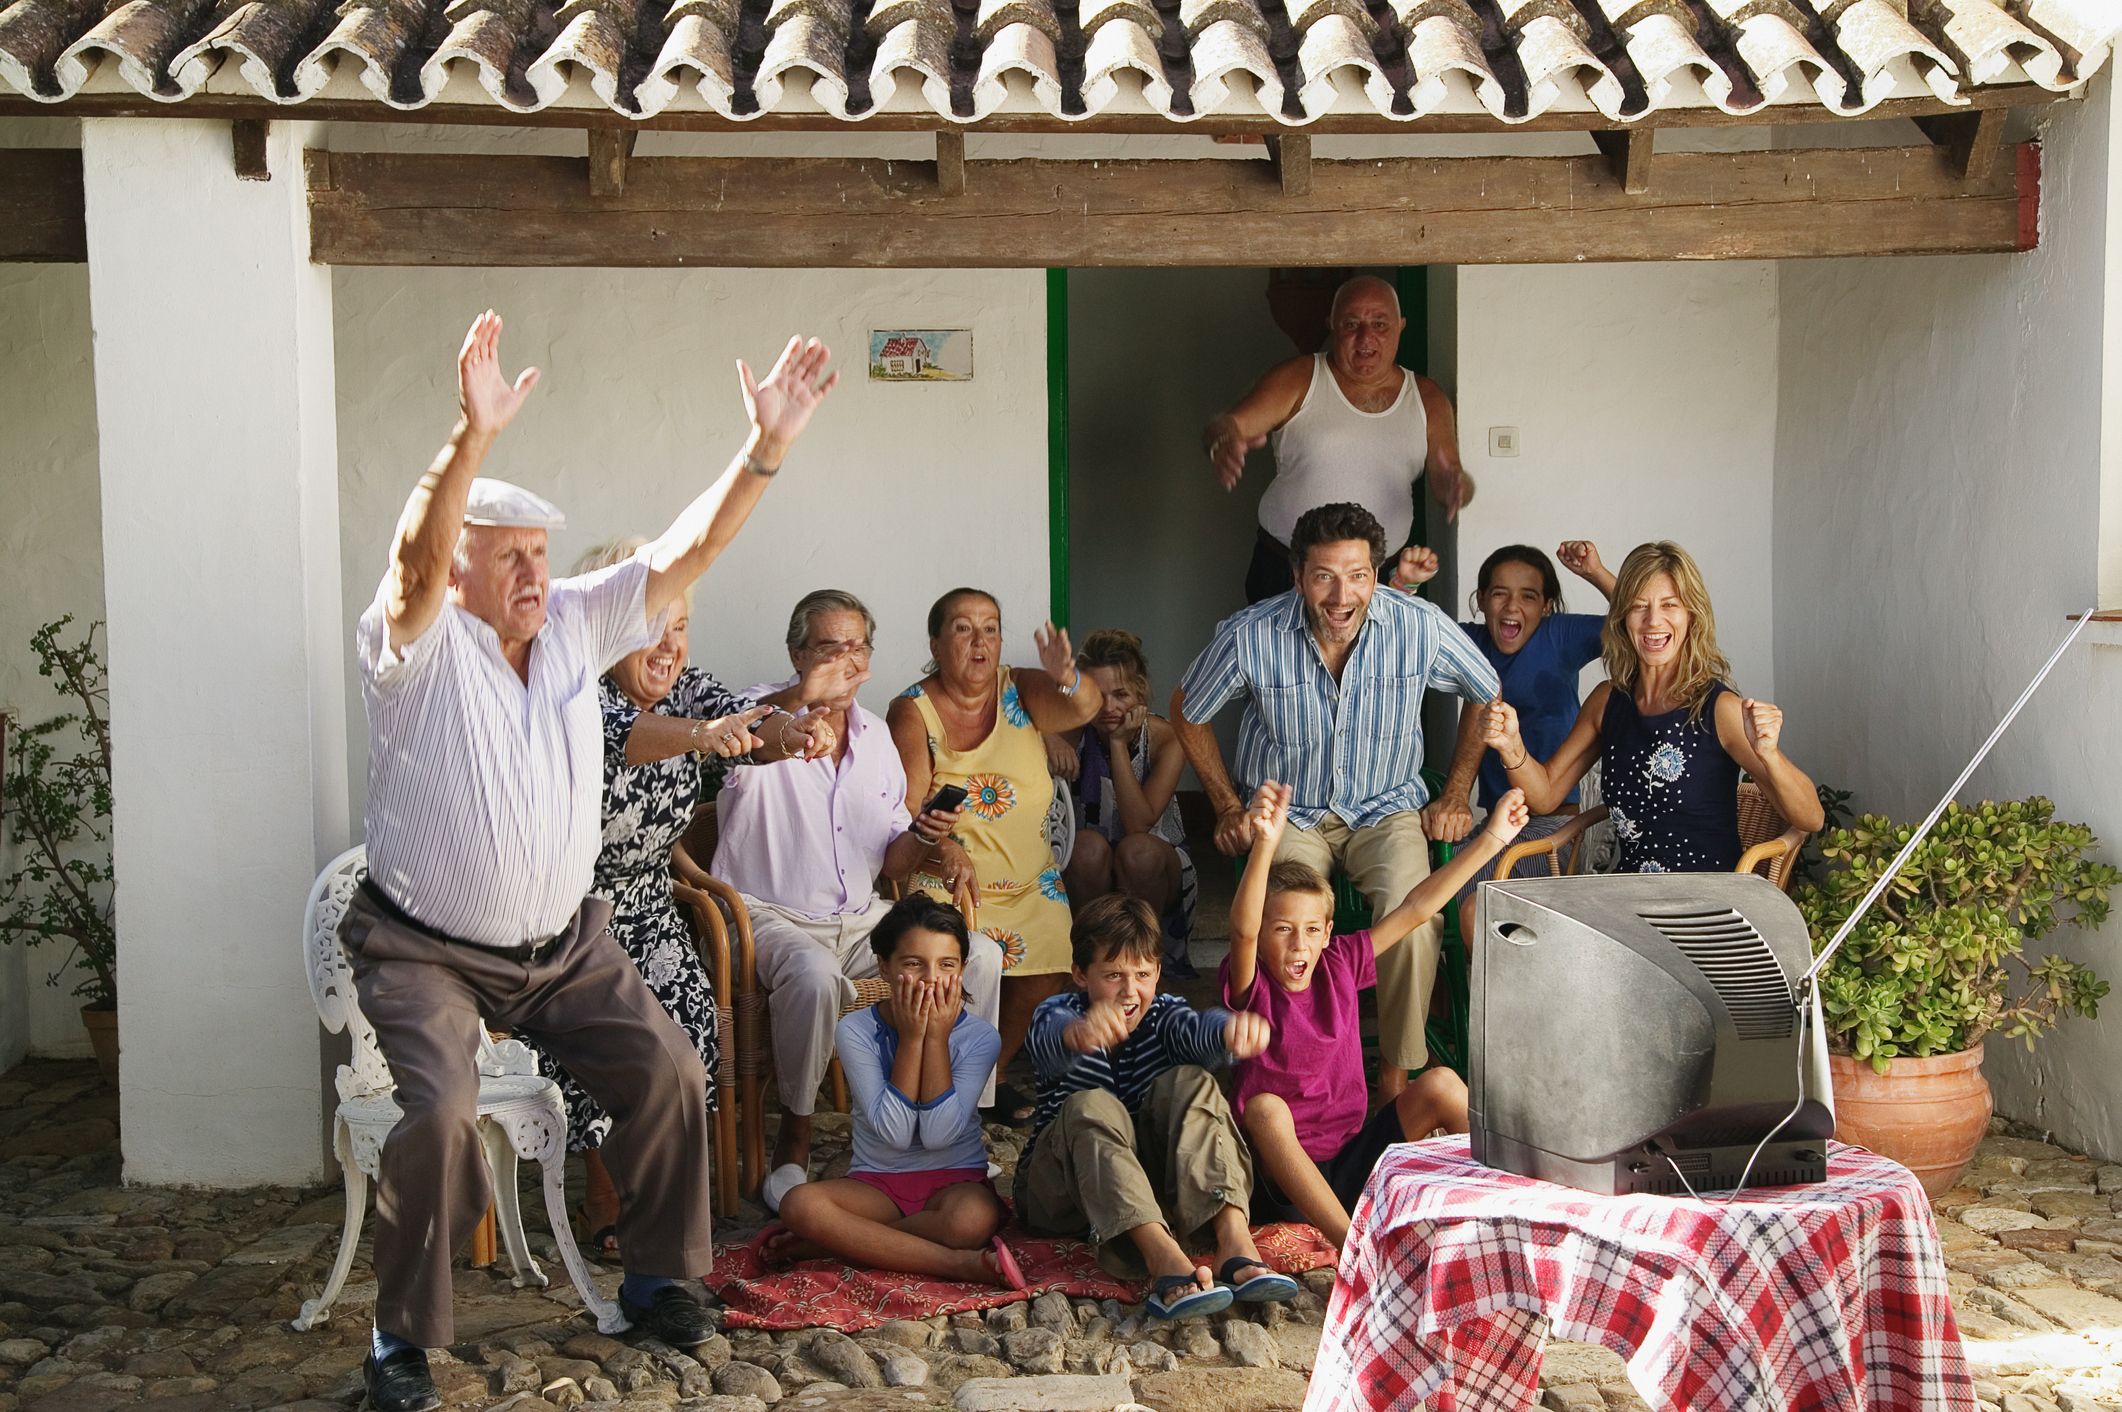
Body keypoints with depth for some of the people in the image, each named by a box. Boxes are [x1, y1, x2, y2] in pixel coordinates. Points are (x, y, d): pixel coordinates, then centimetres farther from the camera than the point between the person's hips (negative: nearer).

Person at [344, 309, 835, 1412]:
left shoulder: (575, 625, 1)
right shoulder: (418, 647, -15)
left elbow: (685, 551, -6)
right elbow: (416, 557, -37)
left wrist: (766, 448, -20)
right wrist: (474, 435, -54)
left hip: (566, 945, 6)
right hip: (427, 951, -5)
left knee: (668, 1073, -3)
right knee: (439, 1112, -25)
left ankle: (659, 1277, 18)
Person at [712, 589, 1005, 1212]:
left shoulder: (876, 734, 12)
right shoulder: (765, 713, -7)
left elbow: (891, 862, 13)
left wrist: (926, 839, -11)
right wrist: (803, 695, -48)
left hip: (860, 916, 6)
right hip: (770, 914, -6)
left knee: (980, 955, -9)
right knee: (814, 975, -38)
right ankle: (794, 1141, -17)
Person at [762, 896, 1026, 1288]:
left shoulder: (979, 1037, -6)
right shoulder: (856, 1030, -6)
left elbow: (939, 1134, -18)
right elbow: (894, 1133, -15)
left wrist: (937, 1037, -17)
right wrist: (911, 1037, -17)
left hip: (955, 1178, -1)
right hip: (877, 1181, 1)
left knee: (972, 1218, -38)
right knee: (800, 1204, -30)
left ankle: (830, 1242, -21)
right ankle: (961, 1264, -29)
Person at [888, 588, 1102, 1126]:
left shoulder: (1020, 690, 3)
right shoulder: (913, 710, -3)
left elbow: (1084, 707, -16)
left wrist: (1067, 677, -40)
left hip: (1030, 880, 3)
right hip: (946, 879, -3)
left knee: (1044, 974, -16)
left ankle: (991, 1074, 10)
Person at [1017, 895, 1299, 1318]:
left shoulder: (1162, 1014, 1)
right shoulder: (1057, 1015, -6)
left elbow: (1197, 1029, -26)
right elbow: (1049, 1037, -35)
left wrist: (1231, 1030, -53)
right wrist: (1077, 1033, -63)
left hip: (1151, 1179, 3)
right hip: (1069, 1184, -2)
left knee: (1188, 1083, -22)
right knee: (1091, 1106, -33)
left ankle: (1234, 1238, -41)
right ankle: (1162, 1254, -55)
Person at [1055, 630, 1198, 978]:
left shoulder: (1166, 738, -14)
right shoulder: (1072, 734, -10)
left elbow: (1138, 824, -26)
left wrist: (1119, 743, -28)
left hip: (1155, 870, -1)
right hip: (1087, 872, 1)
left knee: (1139, 850, -33)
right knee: (1089, 846, -32)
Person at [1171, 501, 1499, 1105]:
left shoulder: (1421, 626, -13)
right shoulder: (1249, 635, -15)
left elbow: (1489, 698, 8)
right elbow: (1188, 711, 7)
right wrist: (1227, 805, 5)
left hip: (1387, 810, 1)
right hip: (1290, 813, 0)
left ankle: (1397, 1071, -11)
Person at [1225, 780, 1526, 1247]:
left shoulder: (1338, 966, 4)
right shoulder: (1251, 986, -10)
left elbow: (1415, 910, 3)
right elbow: (1242, 930, -33)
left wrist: (1491, 839, 1)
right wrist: (1264, 844, -49)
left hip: (1354, 1163, 5)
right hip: (1282, 1182, -5)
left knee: (1440, 1083, -10)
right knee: (1265, 1107, -35)